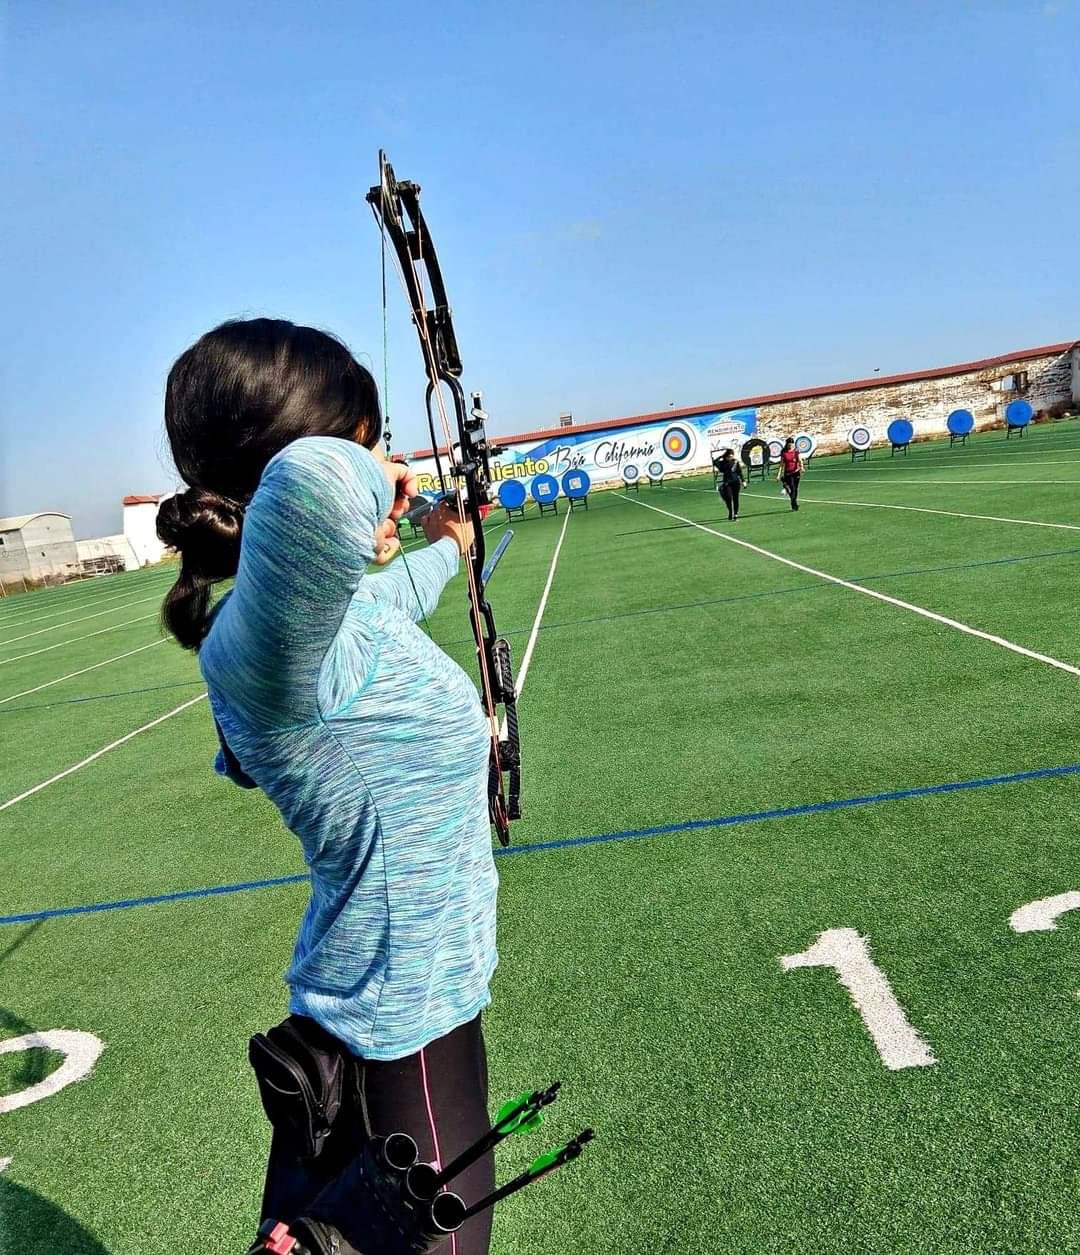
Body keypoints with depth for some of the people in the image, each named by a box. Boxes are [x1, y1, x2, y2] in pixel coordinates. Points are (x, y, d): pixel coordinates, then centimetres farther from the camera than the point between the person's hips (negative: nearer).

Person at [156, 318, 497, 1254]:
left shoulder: (340, 604, -2)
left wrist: (446, 551, 44)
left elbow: (393, 598, 23)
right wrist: (361, 475, -28)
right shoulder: (260, 642, -30)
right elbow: (312, 483, -52)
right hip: (404, 1028, -8)